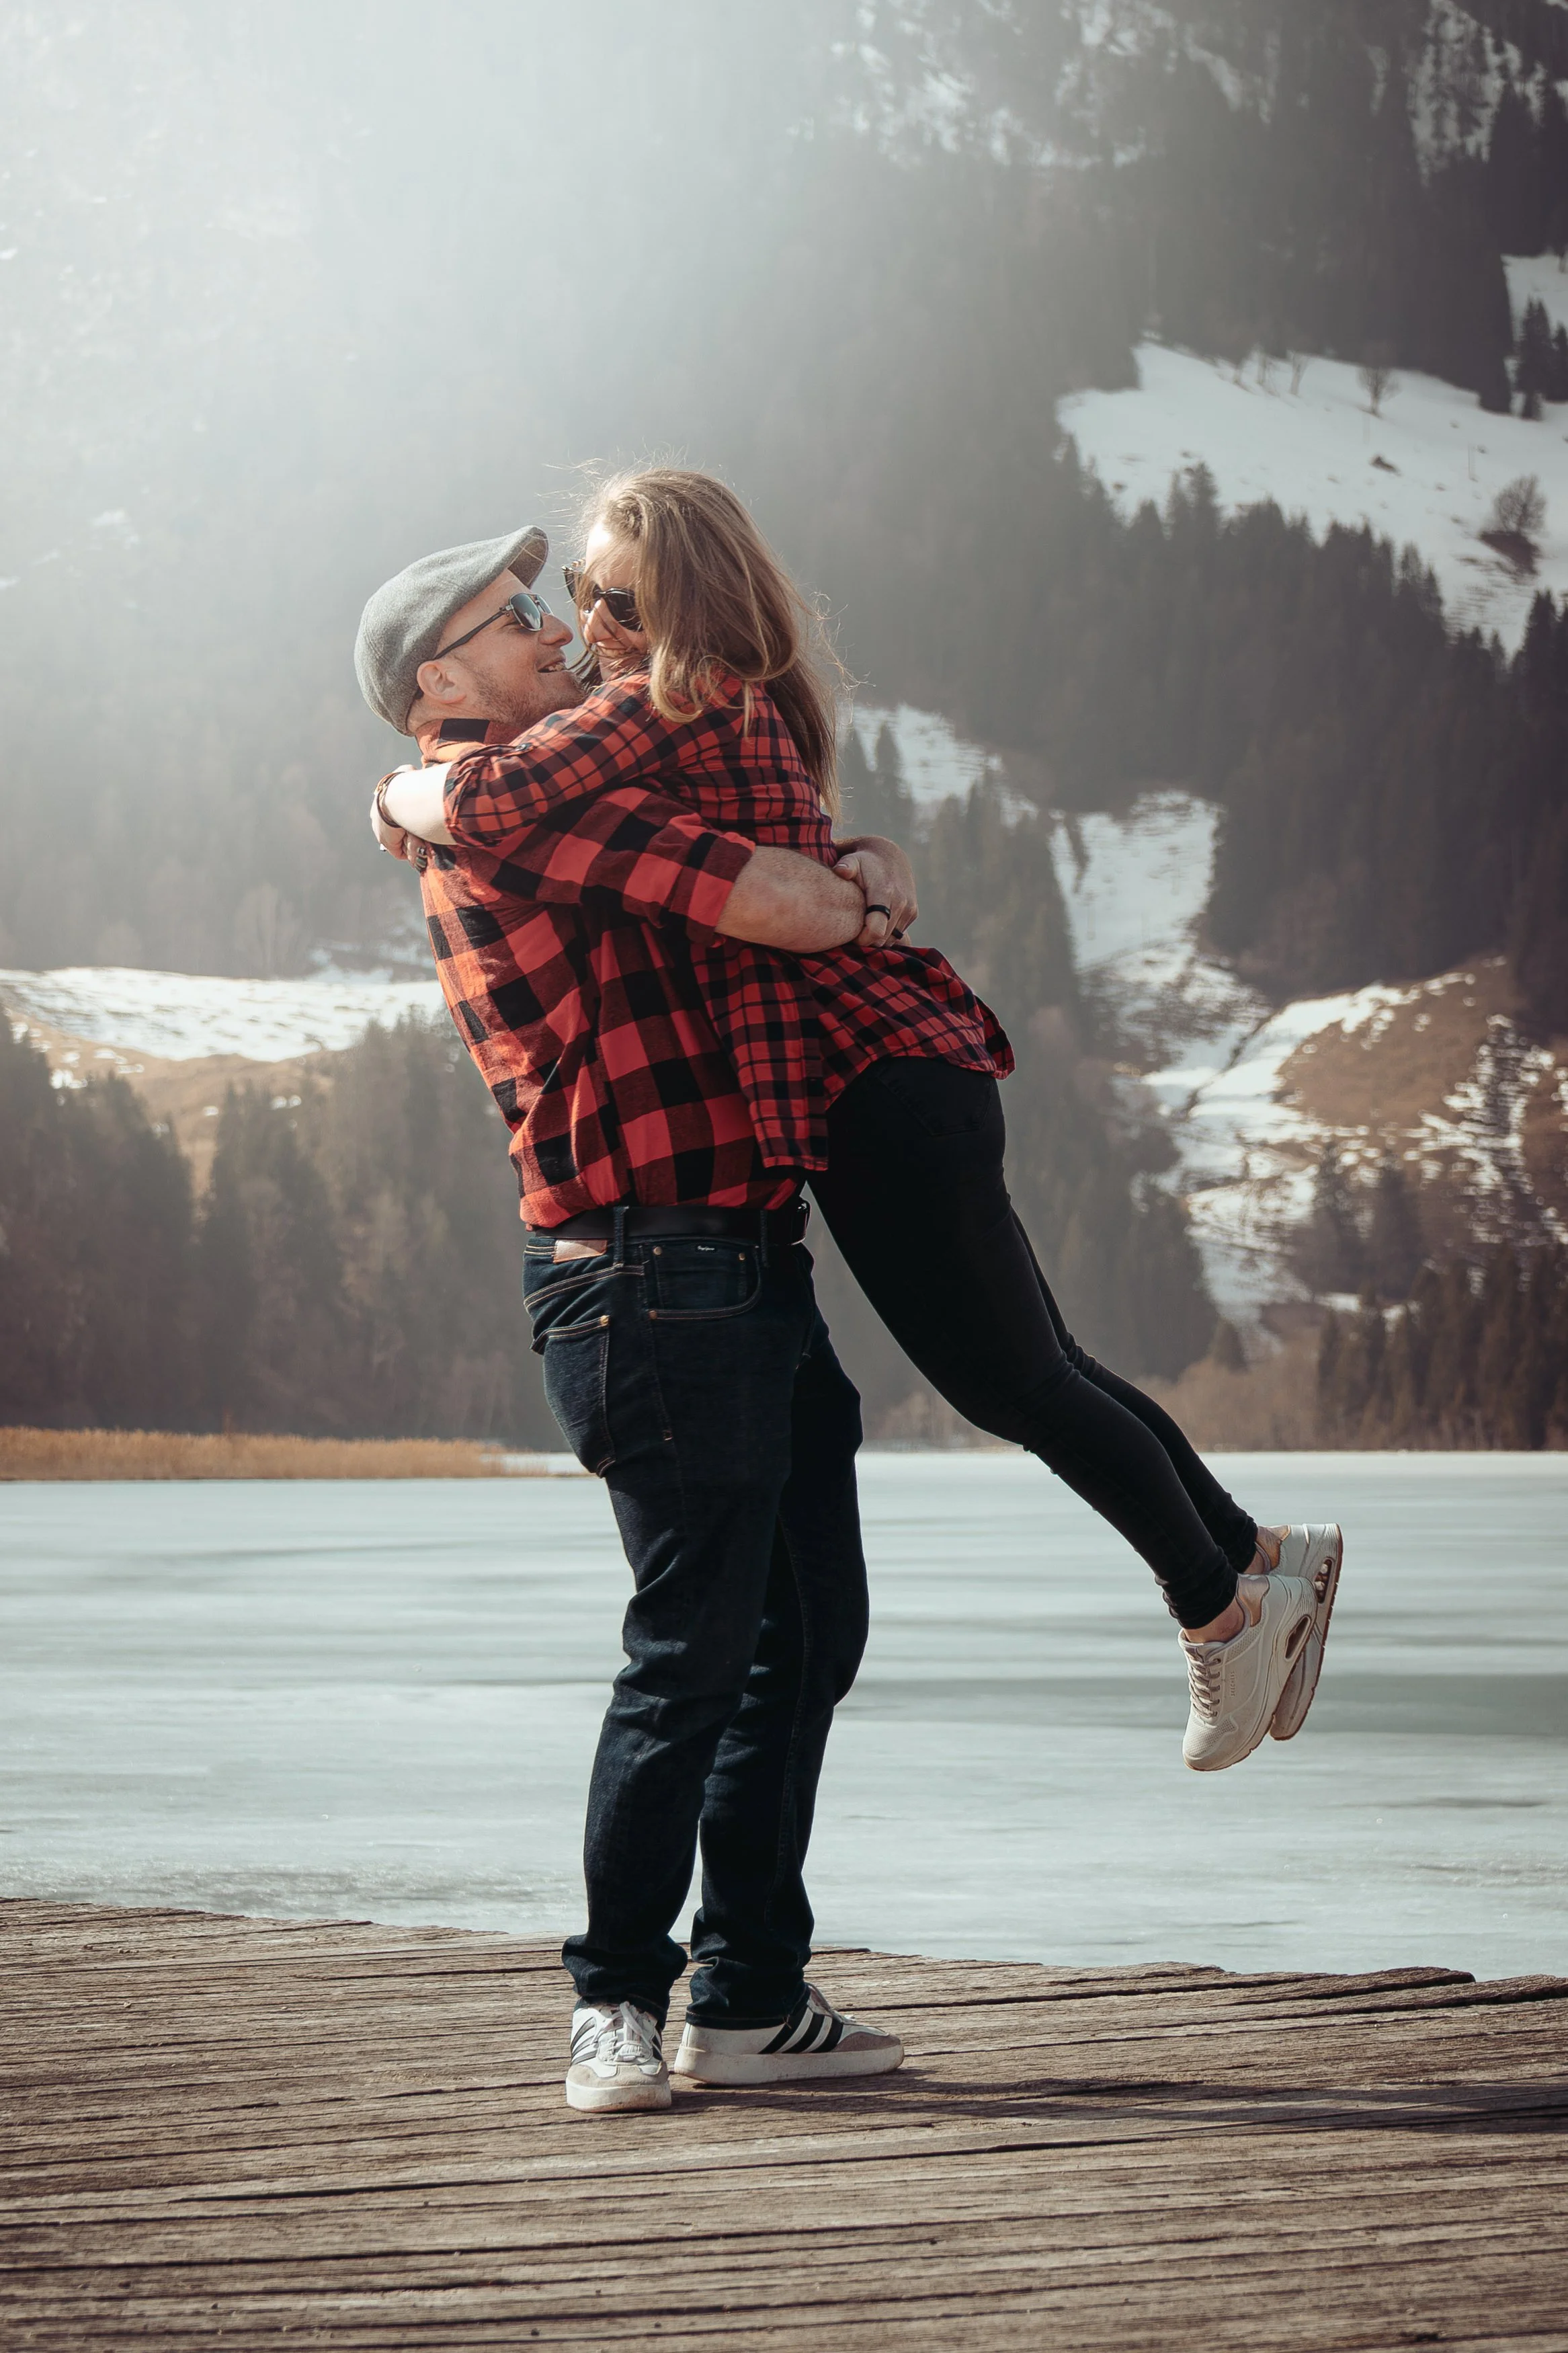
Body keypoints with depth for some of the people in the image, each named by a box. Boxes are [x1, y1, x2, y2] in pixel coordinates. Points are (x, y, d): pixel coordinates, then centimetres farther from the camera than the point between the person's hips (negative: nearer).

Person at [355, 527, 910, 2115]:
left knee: (808, 1632, 12)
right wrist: (868, 875, 3)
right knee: (694, 1650, -7)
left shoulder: (520, 829, 21)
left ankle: (750, 1997, 18)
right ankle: (619, 2007, 4)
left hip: (746, 1281, 11)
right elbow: (800, 912, -18)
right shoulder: (528, 808, -12)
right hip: (659, 1283, -11)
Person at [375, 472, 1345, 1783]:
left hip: (876, 1083, -10)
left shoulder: (673, 705, -16)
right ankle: (1265, 1556, 30)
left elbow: (486, 807, -24)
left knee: (1017, 1385, 1)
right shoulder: (741, 706, 13)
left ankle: (1223, 1607, 14)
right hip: (906, 1073, 10)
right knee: (1036, 1374, 19)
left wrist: (406, 795, -4)